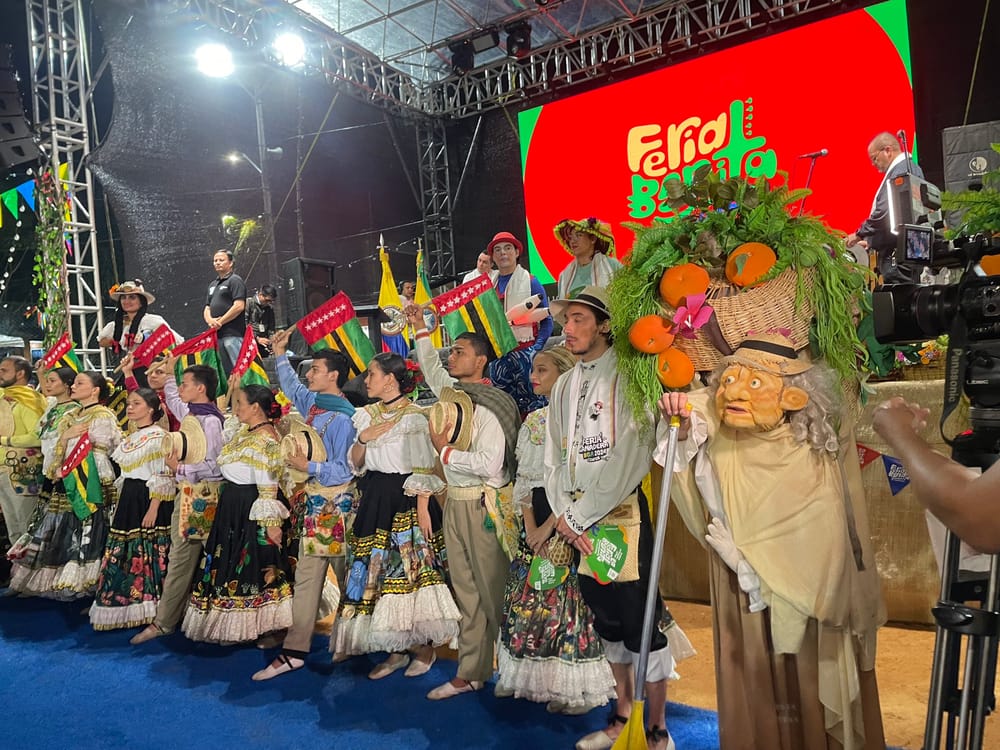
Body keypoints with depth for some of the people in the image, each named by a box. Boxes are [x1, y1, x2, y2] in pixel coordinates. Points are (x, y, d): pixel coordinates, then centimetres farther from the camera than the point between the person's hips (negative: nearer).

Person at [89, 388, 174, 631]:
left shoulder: (158, 435, -12)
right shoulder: (130, 437, 15)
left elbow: (163, 477, -16)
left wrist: (153, 510, -20)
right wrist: (119, 505, 18)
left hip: (147, 501, -9)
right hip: (128, 500, 9)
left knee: (147, 555, -4)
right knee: (125, 555, 13)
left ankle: (148, 609, 5)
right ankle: (127, 606, 23)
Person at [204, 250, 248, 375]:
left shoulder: (235, 280, -2)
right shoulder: (213, 284, 23)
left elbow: (239, 306, -14)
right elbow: (207, 308, 22)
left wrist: (220, 322, -11)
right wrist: (210, 320, -1)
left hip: (232, 333, -8)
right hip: (216, 334, 8)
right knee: (222, 370, 10)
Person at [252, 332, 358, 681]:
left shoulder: (342, 418, -17)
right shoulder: (313, 402, 8)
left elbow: (345, 470, -18)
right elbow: (291, 386, 30)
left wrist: (308, 467, -21)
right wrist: (280, 354, 29)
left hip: (335, 502, -8)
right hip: (313, 500, 8)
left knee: (348, 574, 5)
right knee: (306, 576, 9)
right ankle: (294, 651, 13)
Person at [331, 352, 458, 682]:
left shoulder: (414, 416, -8)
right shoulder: (367, 416, 12)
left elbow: (424, 469, -12)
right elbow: (356, 465, 13)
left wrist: (423, 509, -19)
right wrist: (362, 440, -6)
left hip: (406, 502, -7)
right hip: (374, 502, 7)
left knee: (410, 572, -4)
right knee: (377, 573, 7)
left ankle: (424, 646, 13)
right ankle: (397, 650, 20)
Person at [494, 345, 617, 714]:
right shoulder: (533, 420, 12)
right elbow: (523, 475, 9)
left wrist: (551, 524, -16)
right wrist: (530, 526, -2)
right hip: (536, 515, 7)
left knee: (569, 596, -1)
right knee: (528, 594, 10)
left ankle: (576, 686, 12)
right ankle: (527, 675, 25)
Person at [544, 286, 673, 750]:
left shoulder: (628, 377, -10)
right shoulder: (563, 387, 12)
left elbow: (630, 458, -18)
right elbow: (554, 458, 12)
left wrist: (579, 515, -13)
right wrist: (564, 515, -2)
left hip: (623, 511, -6)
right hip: (579, 519, 6)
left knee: (640, 619, 0)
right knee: (606, 618, 16)